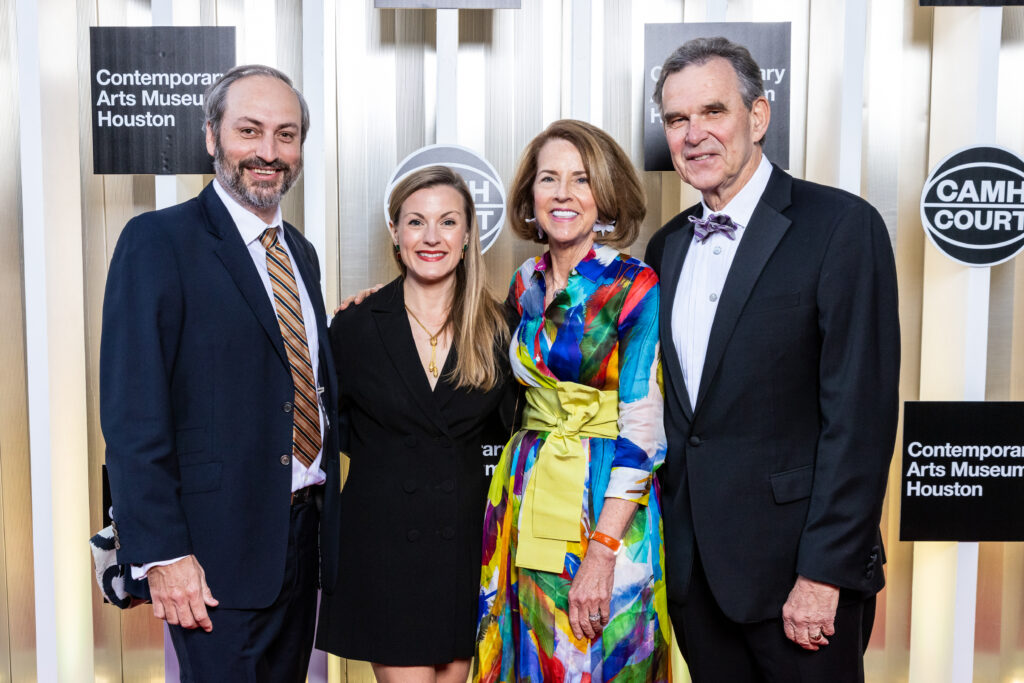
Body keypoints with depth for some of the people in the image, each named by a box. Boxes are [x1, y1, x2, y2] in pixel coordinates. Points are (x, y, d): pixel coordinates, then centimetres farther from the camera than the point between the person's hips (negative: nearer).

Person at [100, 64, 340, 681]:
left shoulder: (300, 252, 12)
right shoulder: (159, 241, -10)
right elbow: (133, 415, -15)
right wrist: (160, 554, -18)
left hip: (303, 533, 7)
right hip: (218, 549, -7)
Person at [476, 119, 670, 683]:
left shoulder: (635, 287, -12)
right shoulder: (525, 284, 6)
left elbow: (643, 429, -16)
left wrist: (601, 553, -20)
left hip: (606, 506, -5)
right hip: (527, 501, 6)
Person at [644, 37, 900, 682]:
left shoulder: (842, 225, -11)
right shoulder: (668, 245, 9)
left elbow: (860, 414, -15)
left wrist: (824, 573, -17)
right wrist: (666, 531, 7)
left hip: (796, 560, -5)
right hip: (691, 564, 6)